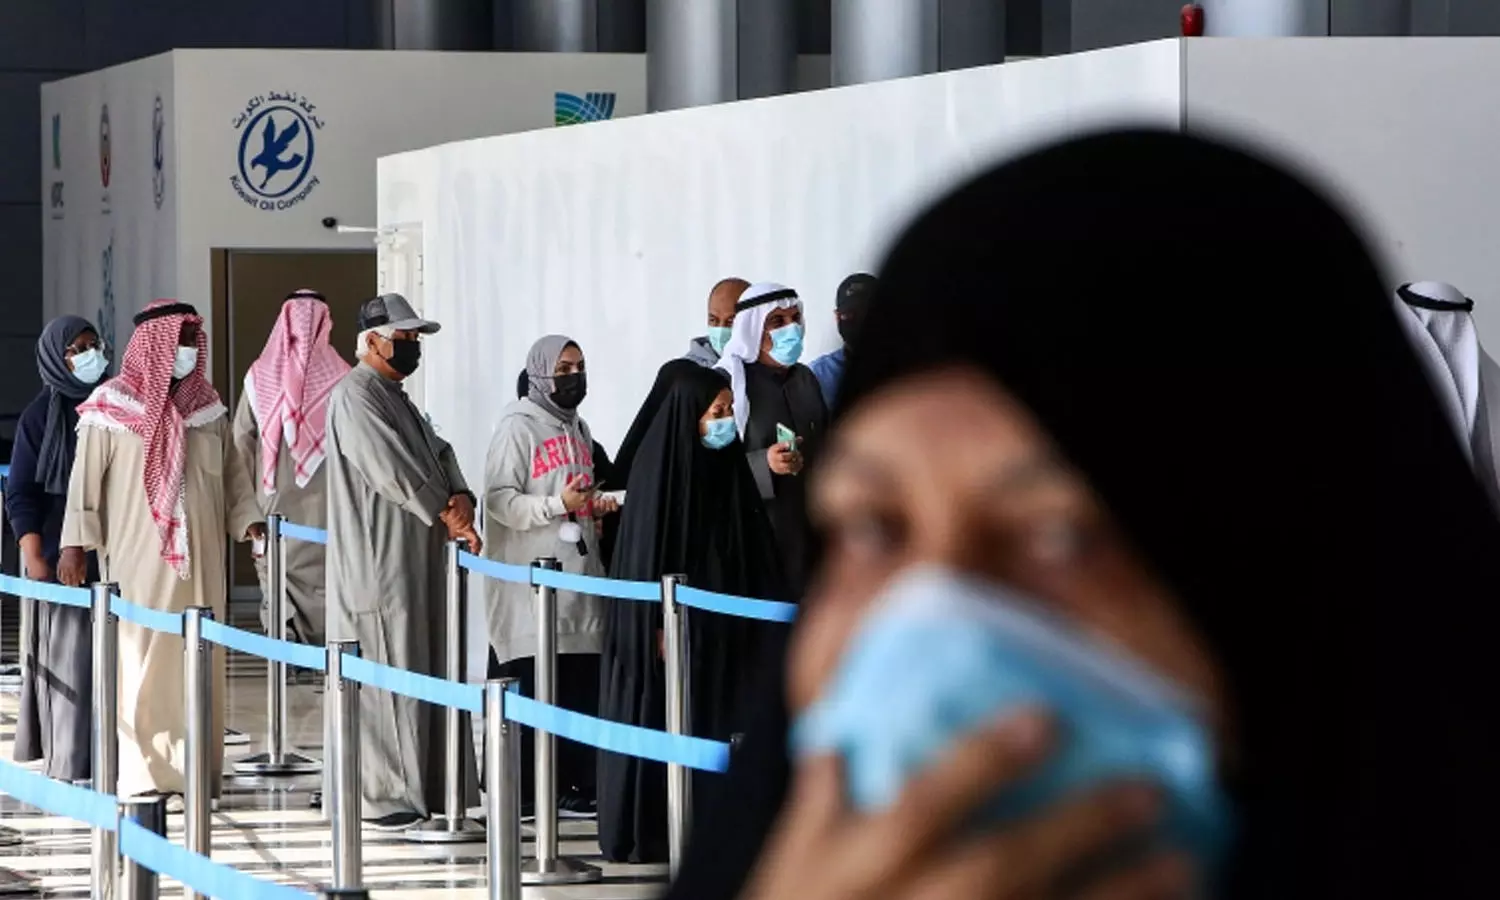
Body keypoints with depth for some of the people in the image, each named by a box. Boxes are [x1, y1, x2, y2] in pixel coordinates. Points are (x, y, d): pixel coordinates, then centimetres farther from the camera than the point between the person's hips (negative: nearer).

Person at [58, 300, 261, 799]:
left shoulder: (207, 406, 10)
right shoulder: (112, 408, -4)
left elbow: (232, 472, 14)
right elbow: (85, 478, -3)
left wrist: (247, 518, -1)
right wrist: (75, 543, -8)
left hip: (199, 557, 5)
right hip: (138, 557, -5)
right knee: (138, 655, -5)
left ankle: (194, 765, 12)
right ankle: (136, 771, -2)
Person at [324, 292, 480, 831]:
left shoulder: (396, 397, 20)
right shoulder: (356, 397, -11)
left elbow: (436, 455, 15)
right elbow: (393, 471, -17)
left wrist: (459, 499, -6)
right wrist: (447, 515, -9)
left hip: (416, 562, 10)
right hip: (378, 564, -10)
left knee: (428, 675, 10)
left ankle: (428, 793, 14)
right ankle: (389, 801, -6)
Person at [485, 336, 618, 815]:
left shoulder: (577, 428, 19)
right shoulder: (517, 426, -6)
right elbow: (499, 500, -13)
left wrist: (597, 503, 11)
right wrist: (557, 505, -23)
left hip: (580, 576, 7)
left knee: (584, 685, 2)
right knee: (535, 687, -8)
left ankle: (578, 783, 7)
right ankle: (530, 789, -4)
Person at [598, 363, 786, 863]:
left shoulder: (728, 465, 7)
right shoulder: (660, 470, -11)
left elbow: (751, 547, 12)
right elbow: (645, 549, -12)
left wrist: (759, 612, 7)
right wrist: (658, 627, -15)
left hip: (721, 627, 6)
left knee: (718, 723, 4)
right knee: (660, 727, -2)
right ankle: (646, 834, 4)